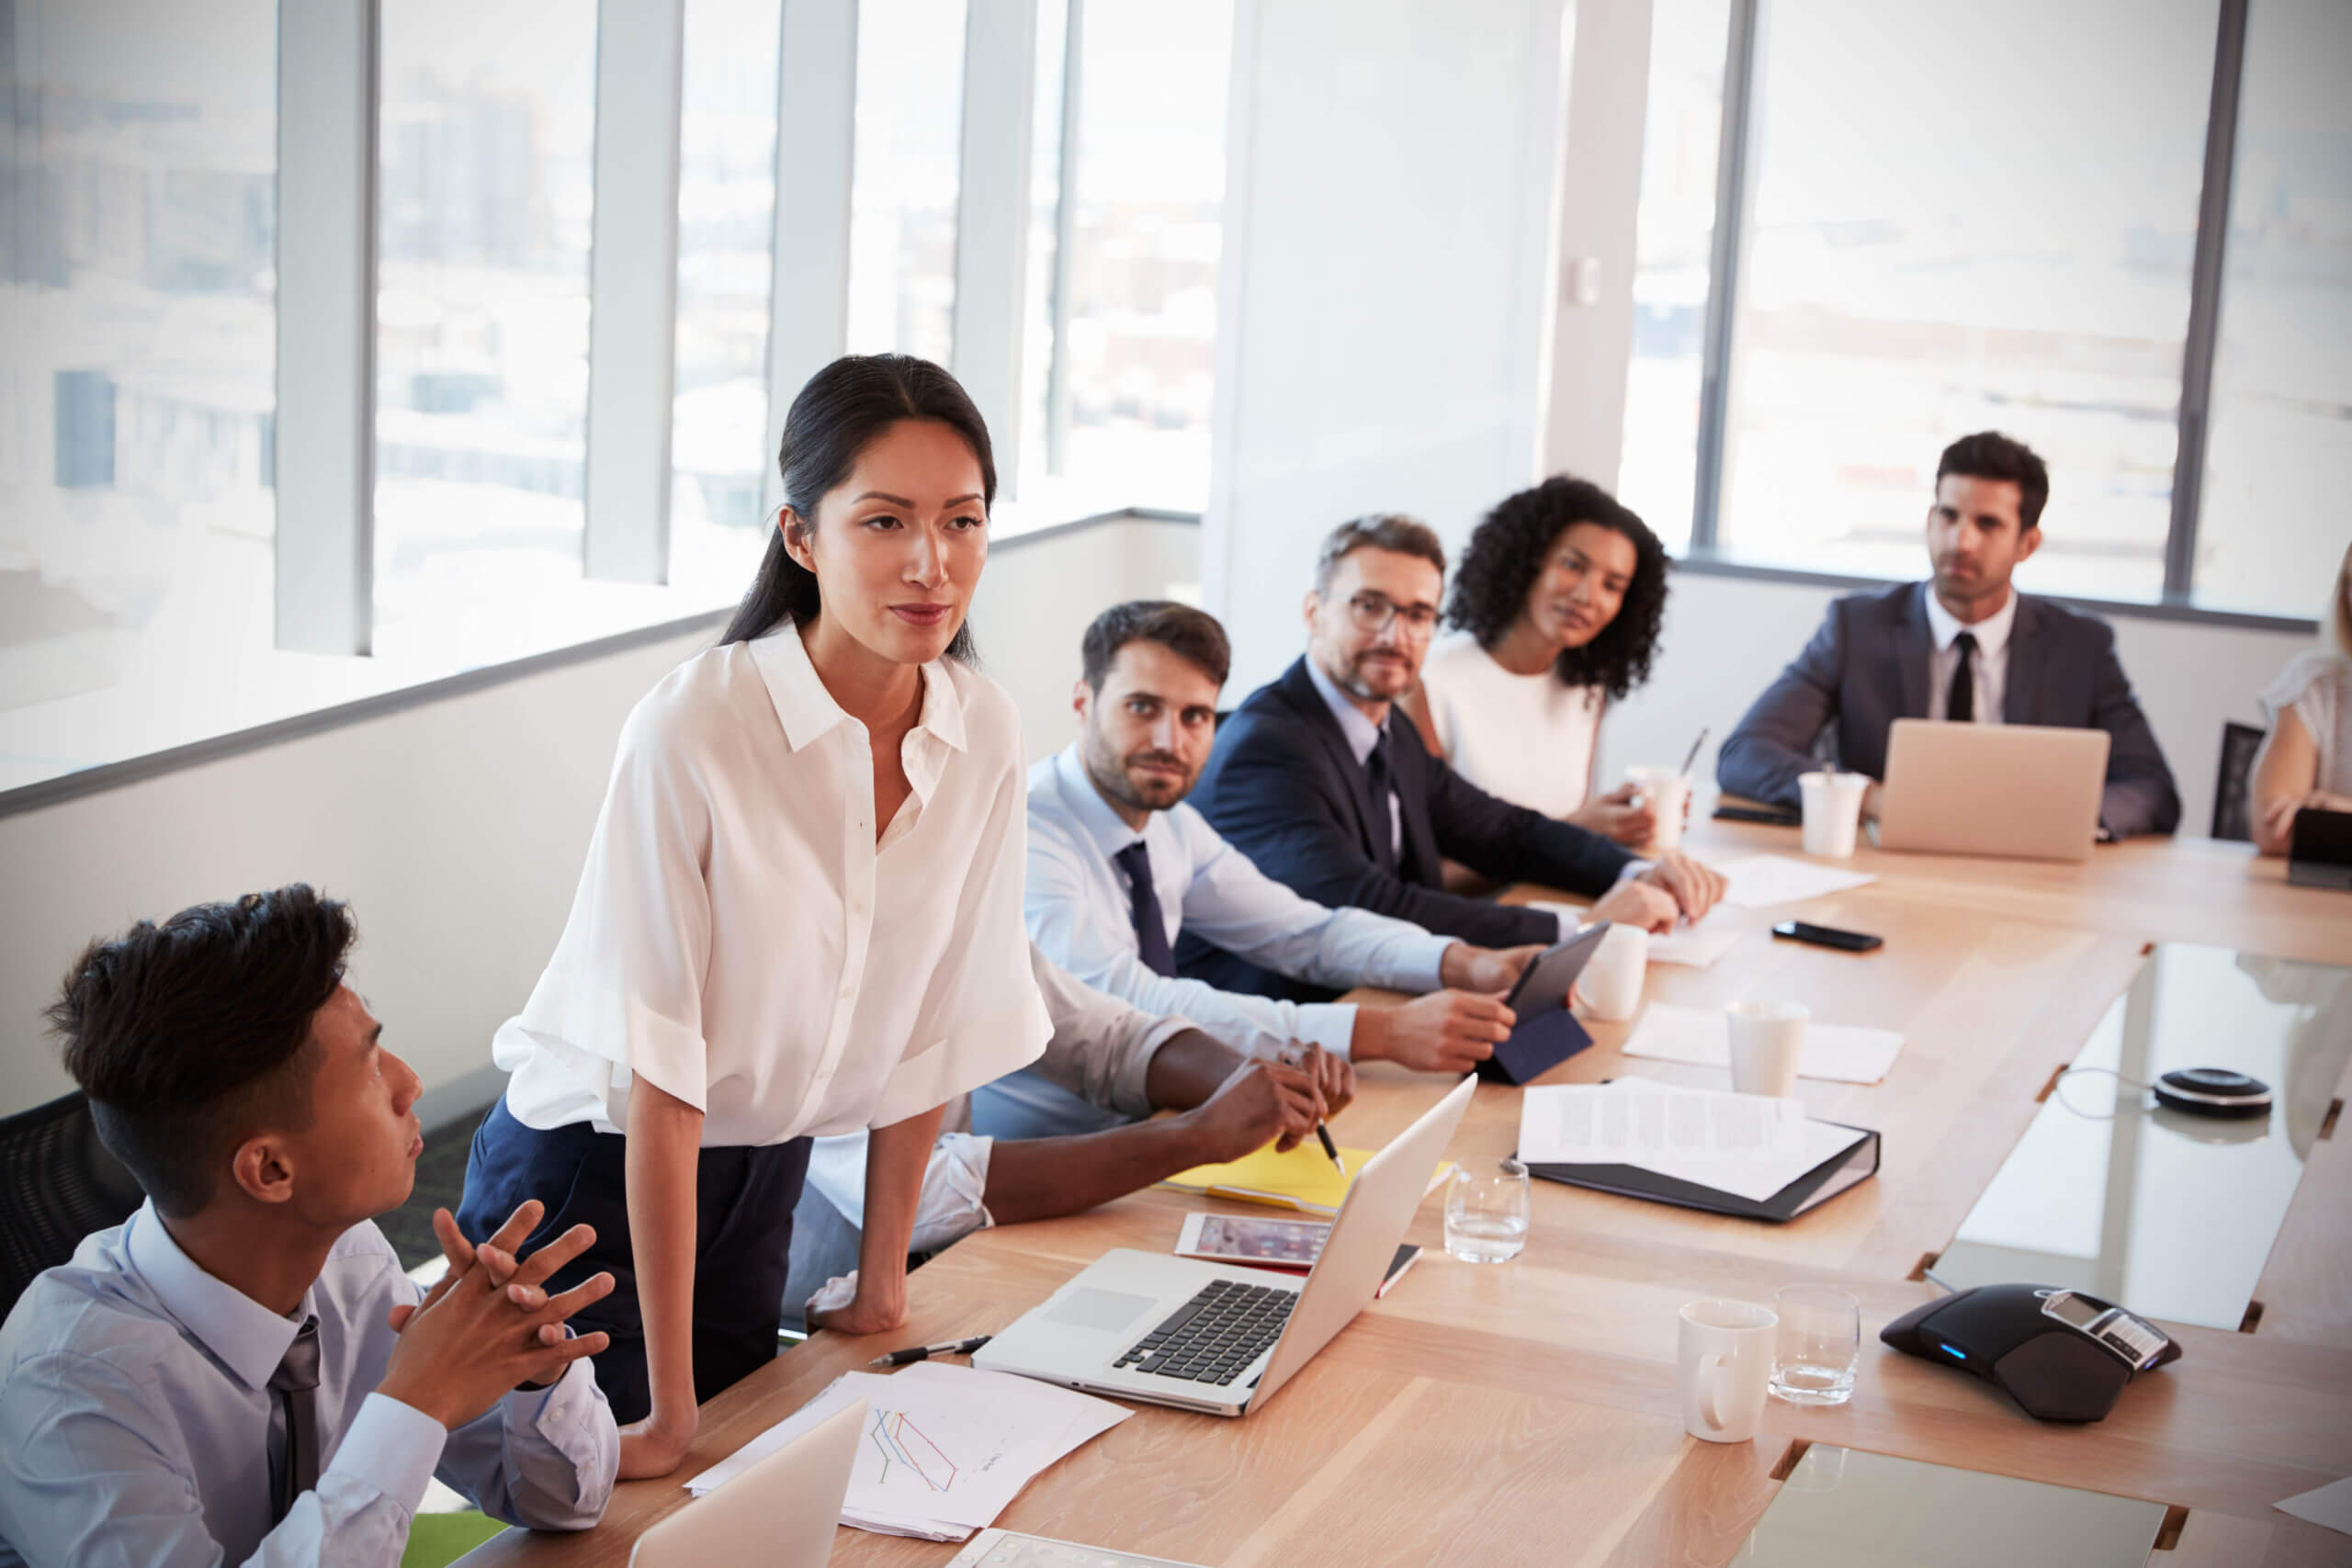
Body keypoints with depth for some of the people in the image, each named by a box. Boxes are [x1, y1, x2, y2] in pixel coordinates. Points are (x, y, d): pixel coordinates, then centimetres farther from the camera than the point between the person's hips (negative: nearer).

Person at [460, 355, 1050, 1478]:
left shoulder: (983, 736, -9)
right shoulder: (692, 734, -26)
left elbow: (937, 1025, 1)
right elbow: (659, 1074, -25)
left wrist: (881, 1283, 7)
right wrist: (669, 1408, -23)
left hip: (762, 1176, 5)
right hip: (591, 1173, -5)